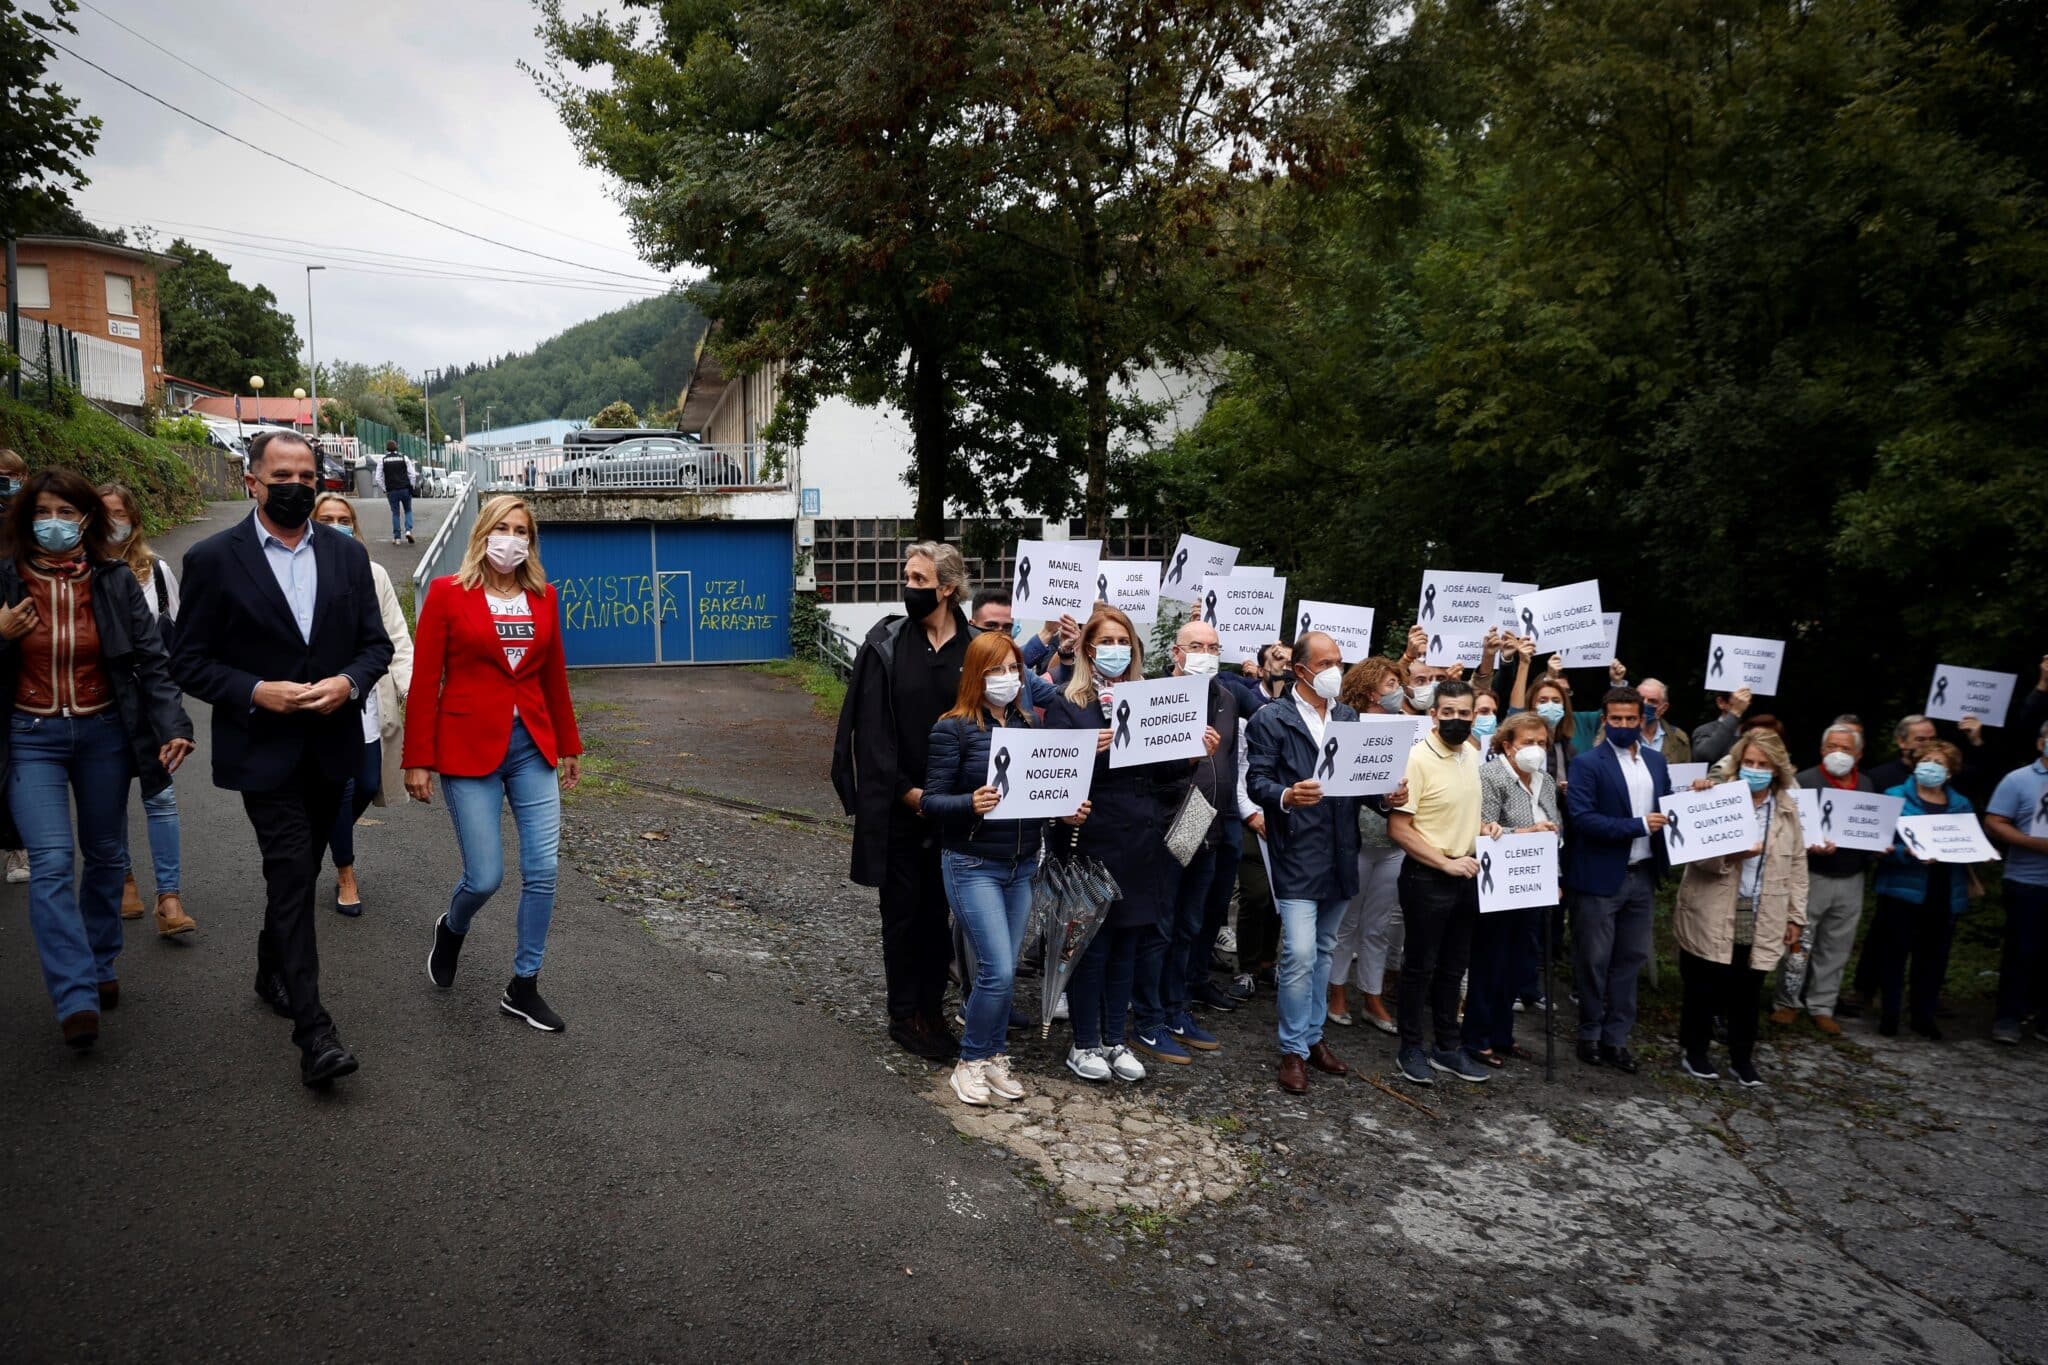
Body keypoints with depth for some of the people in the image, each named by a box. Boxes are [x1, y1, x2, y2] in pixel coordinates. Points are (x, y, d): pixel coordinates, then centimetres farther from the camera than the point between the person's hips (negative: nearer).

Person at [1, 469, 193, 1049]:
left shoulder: (114, 580, -4)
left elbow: (150, 657, -5)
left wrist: (172, 725, -16)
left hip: (104, 733, 1)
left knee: (105, 855, 13)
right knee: (52, 862, -12)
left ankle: (99, 967, 31)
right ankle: (75, 999, -12)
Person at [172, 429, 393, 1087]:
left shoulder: (347, 554, 4)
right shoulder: (213, 559, -6)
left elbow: (376, 643, 7)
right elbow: (189, 660, -4)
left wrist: (349, 682, -12)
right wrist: (255, 692, -19)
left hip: (330, 743, 4)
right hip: (262, 747, -4)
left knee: (297, 870, 19)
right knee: (293, 873, -10)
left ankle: (272, 970, 43)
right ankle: (313, 1028, -8)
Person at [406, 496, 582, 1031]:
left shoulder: (543, 597, 8)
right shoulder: (448, 594, -3)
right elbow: (425, 682, -4)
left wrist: (569, 745, 19)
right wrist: (418, 760, -6)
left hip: (532, 747, 4)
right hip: (470, 749, -4)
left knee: (543, 871, 0)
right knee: (485, 877, -2)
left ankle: (523, 988, 15)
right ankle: (451, 929, 34)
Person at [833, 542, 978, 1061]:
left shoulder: (975, 648, -1)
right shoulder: (886, 644, -3)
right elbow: (873, 728, -6)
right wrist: (906, 791, -11)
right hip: (897, 807, -1)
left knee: (941, 908, 10)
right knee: (903, 910, 7)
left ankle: (932, 1008, 24)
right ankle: (904, 1015, 19)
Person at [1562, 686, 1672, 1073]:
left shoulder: (1656, 761, 10)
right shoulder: (1587, 764, -10)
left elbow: (1665, 808, 15)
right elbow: (1580, 818, -19)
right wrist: (1637, 825, -21)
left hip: (1642, 876, 6)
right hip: (1600, 878, -5)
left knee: (1630, 959, 12)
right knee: (1594, 961, 6)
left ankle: (1616, 1037, 22)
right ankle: (1590, 1034, 21)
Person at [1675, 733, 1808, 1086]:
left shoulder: (1788, 809, 8)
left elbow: (1797, 864, 12)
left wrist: (1796, 916, 10)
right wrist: (1730, 855, -26)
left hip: (1761, 920, 3)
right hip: (1712, 917, -3)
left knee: (1747, 993, 8)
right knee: (1702, 989, 6)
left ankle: (1742, 1058, 24)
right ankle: (1693, 1052, 22)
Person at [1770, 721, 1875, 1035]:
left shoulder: (1866, 785, 11)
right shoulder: (1805, 781, -7)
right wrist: (1811, 846, -29)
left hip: (1851, 881, 5)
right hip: (1812, 877, -5)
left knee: (1836, 948, 10)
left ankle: (1822, 1007, 21)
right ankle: (1786, 1002, 14)